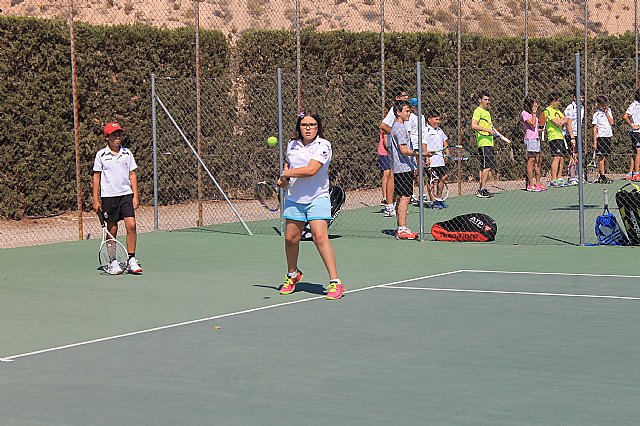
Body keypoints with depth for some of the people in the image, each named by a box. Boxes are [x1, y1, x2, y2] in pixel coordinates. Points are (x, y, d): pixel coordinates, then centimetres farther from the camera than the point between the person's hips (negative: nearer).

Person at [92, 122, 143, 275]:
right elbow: (96, 177, 3)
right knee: (112, 230, 3)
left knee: (131, 225, -10)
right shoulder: (101, 155, 0)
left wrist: (135, 196, 3)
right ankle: (112, 262, 13)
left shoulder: (127, 153, 6)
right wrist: (95, 199, -1)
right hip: (108, 196, -2)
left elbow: (132, 175, 10)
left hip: (126, 195, 2)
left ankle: (131, 260, -3)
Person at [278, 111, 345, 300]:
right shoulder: (292, 145, 7)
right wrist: (284, 177, 7)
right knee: (290, 238, 6)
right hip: (294, 199, 5)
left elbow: (311, 170, -23)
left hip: (317, 198, -5)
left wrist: (286, 174, -11)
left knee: (320, 237, -17)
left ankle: (335, 282, -16)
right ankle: (292, 274, 32)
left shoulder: (323, 146, -11)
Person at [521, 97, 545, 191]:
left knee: (538, 161, 9)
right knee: (531, 161, -8)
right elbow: (533, 124, -16)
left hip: (536, 139, 9)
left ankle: (538, 183, 14)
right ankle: (531, 184, -7)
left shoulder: (532, 114, 19)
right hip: (530, 139, -9)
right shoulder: (524, 114, -8)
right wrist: (534, 113, -11)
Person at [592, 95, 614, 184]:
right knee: (601, 157, -6)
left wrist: (607, 112, -3)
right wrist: (595, 142, -9)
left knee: (605, 157, 6)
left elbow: (612, 122, 2)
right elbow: (595, 128, -4)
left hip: (608, 136, 5)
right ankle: (603, 177, -6)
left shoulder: (608, 111, 12)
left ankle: (601, 176, 10)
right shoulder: (596, 114, -2)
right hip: (600, 137, -5)